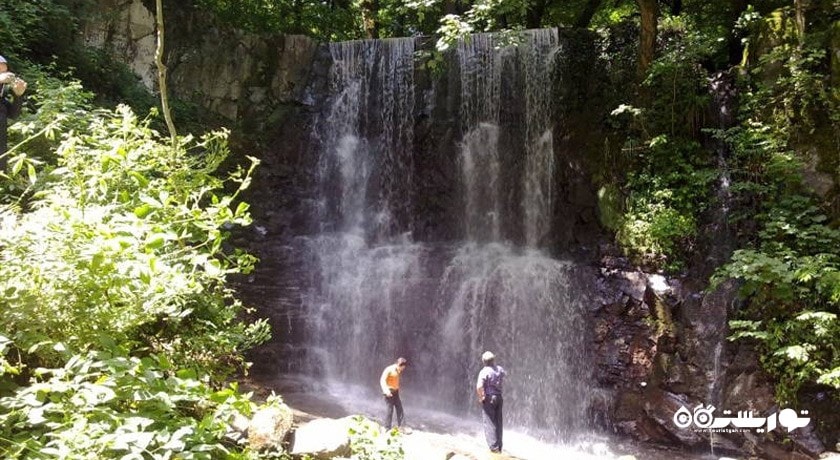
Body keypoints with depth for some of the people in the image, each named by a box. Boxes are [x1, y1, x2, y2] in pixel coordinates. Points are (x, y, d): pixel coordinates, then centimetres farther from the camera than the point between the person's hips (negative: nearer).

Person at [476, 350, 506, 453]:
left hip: (488, 399, -6)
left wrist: (481, 397, -11)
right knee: (498, 422, 12)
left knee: (489, 423, -2)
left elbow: (479, 387, -26)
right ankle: (499, 446, 18)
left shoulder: (484, 371, -15)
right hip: (499, 397, 6)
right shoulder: (500, 369, 5)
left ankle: (493, 446, -5)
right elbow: (505, 374, 30)